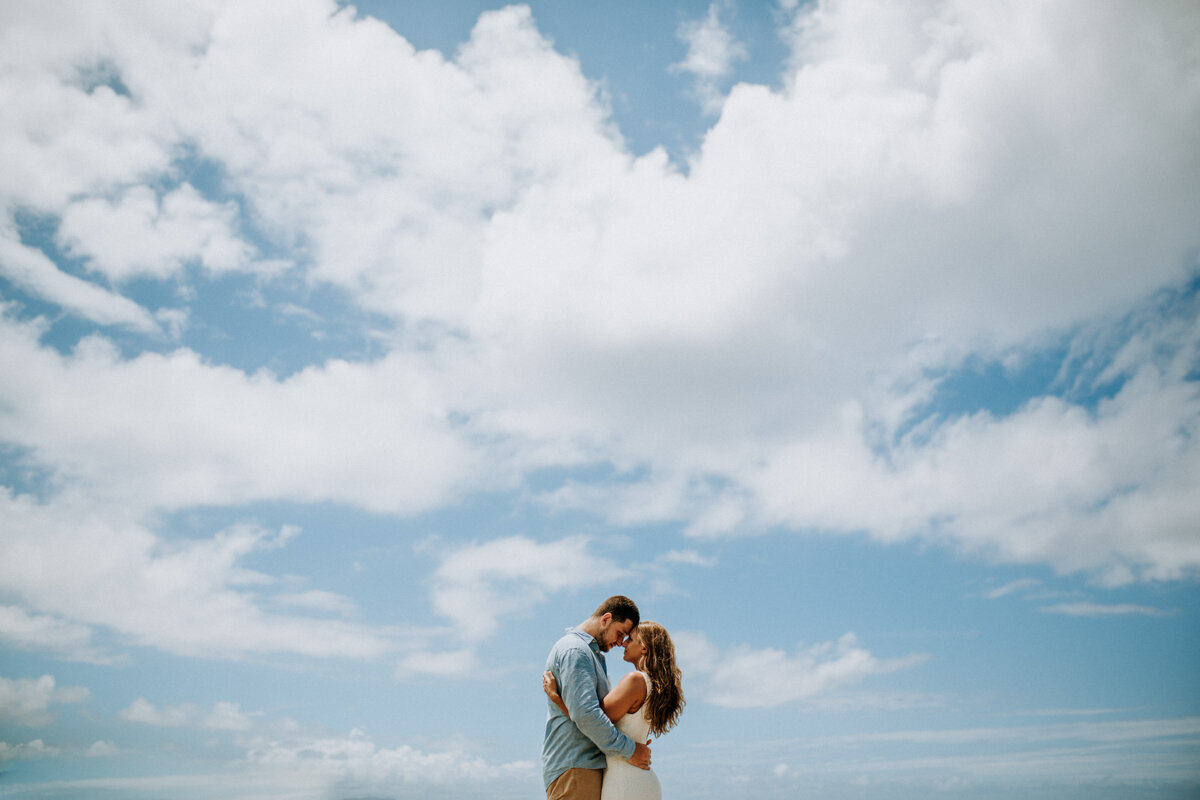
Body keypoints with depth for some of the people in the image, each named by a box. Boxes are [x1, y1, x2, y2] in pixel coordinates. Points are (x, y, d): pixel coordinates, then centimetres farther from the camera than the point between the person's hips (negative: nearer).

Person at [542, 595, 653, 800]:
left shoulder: (592, 654, 22)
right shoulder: (573, 649, -11)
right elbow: (585, 714, -22)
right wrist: (628, 750, -14)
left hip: (591, 767, 10)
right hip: (573, 766, -10)